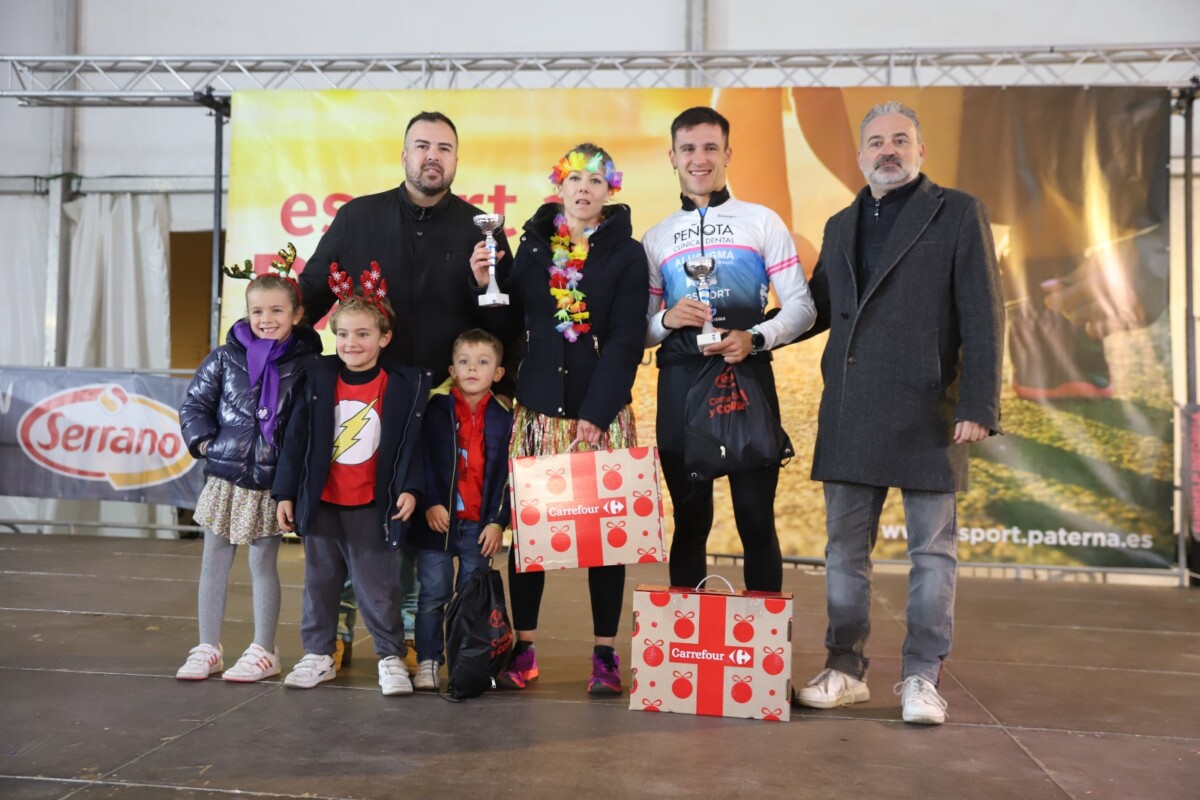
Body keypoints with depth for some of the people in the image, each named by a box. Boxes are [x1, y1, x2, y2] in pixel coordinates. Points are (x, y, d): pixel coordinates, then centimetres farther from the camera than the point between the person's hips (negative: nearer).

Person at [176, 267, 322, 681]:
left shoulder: (308, 364, -5)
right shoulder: (226, 358, 1)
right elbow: (194, 404, 7)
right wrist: (204, 441, -5)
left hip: (273, 482, -3)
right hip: (225, 477, 3)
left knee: (263, 564, 6)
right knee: (214, 562, 10)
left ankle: (263, 651, 20)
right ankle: (208, 648, 23)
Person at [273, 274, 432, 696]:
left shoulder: (404, 385, -7)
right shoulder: (318, 379, -1)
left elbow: (412, 443, -3)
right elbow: (297, 438, 1)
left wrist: (409, 489, -11)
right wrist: (285, 494, 0)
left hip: (372, 506, -3)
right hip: (321, 503, 3)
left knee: (377, 586, 4)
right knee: (320, 582, 15)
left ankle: (391, 657, 19)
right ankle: (318, 654, 29)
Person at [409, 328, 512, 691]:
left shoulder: (503, 418, 3)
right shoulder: (436, 410, 1)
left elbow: (506, 474, 2)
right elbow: (423, 460, -2)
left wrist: (497, 521, -3)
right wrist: (430, 503, -11)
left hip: (480, 524, 1)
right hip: (437, 519, -1)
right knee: (433, 595, 4)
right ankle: (427, 661, 15)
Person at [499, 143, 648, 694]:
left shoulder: (626, 254, 3)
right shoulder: (533, 247, 11)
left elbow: (626, 341, -6)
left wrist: (596, 412, -14)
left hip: (603, 412, -2)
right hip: (538, 407, 2)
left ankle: (605, 653, 10)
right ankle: (523, 649, 12)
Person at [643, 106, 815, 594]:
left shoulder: (762, 222, 8)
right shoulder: (656, 238, 15)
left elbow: (801, 306, 3)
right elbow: (639, 331, 14)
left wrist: (753, 339, -15)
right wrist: (667, 320, -9)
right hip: (680, 384, 2)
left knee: (756, 514, -1)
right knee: (690, 517, 7)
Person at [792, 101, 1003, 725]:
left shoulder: (957, 213, 3)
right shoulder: (840, 226, 18)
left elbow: (982, 316, -4)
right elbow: (817, 308, 22)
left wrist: (978, 406, -12)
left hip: (926, 412, -4)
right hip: (849, 416, 5)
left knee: (931, 552, 3)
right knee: (844, 549, 9)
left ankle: (922, 678, 14)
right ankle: (845, 670, 20)